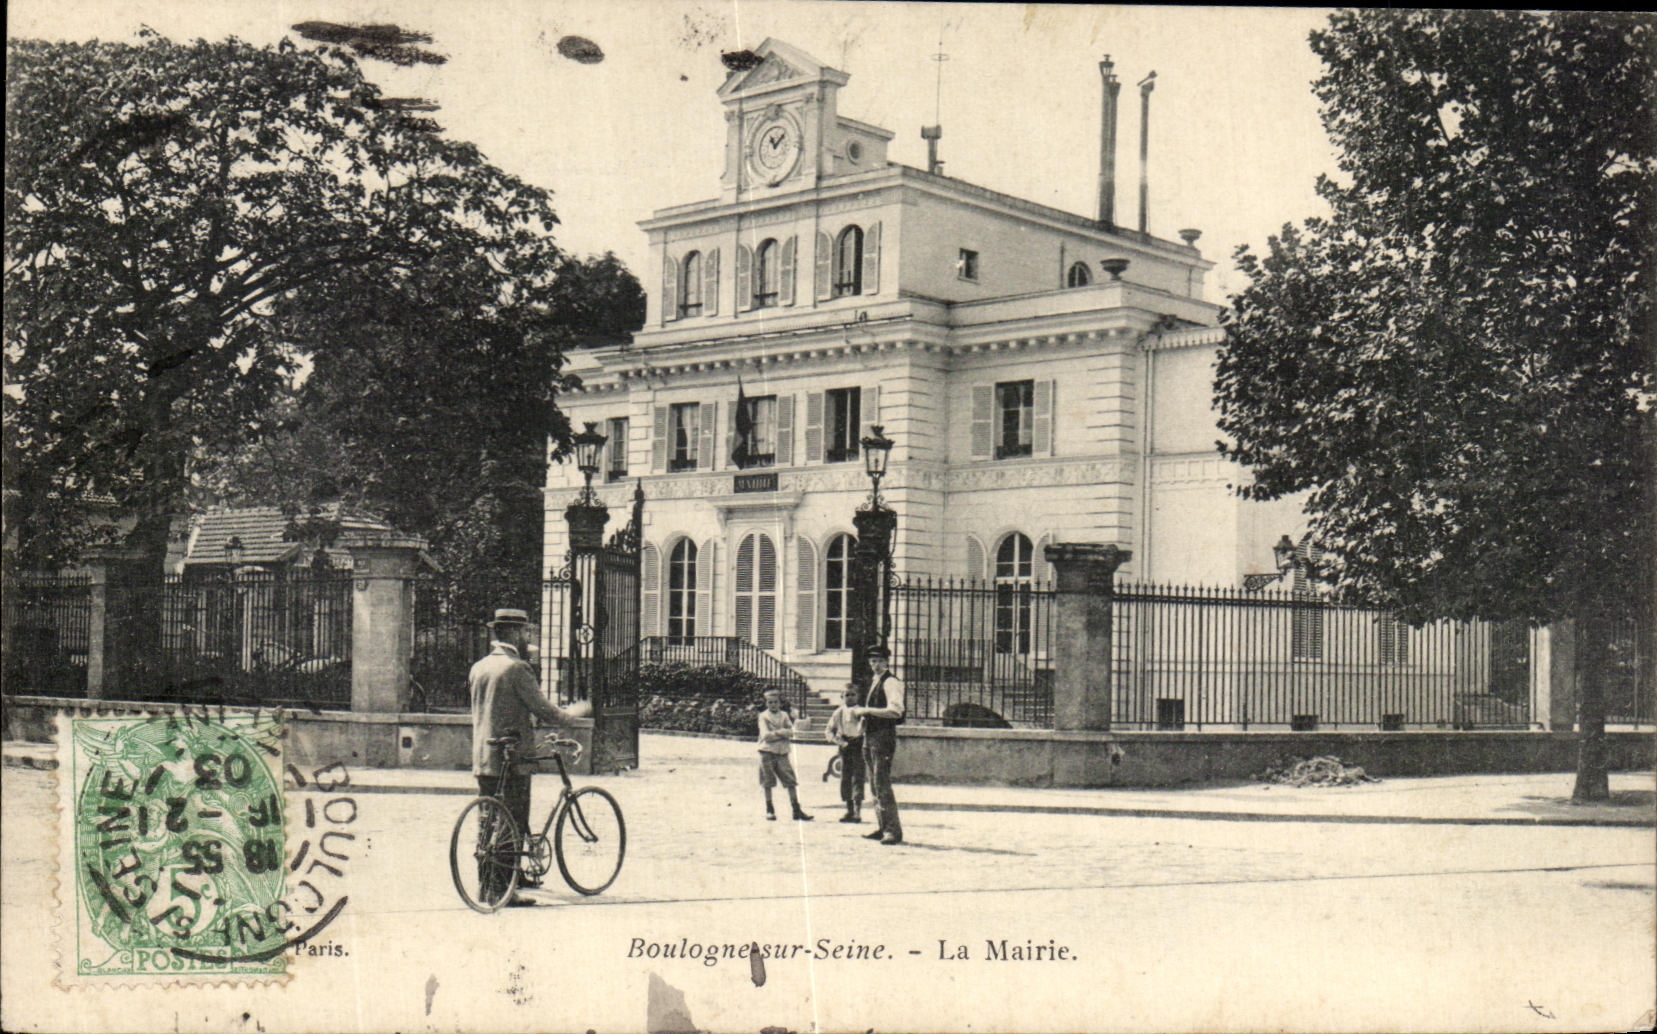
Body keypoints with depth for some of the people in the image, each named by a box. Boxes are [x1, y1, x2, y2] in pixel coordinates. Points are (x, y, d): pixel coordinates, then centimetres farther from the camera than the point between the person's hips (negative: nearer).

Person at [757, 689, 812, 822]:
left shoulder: (784, 715, 11)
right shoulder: (763, 716, 0)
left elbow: (791, 732, -1)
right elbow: (766, 735, -12)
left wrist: (776, 732, -14)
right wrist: (783, 733, -9)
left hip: (782, 753, 3)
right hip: (767, 752, -3)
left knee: (791, 782, 0)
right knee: (768, 783, 1)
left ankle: (796, 811, 4)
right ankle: (769, 810, 12)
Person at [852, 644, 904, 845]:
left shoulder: (890, 682, -10)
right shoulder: (874, 682, 19)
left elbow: (895, 711, -22)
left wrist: (866, 711, -21)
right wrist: (861, 712, 11)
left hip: (884, 736, -10)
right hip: (871, 736, 10)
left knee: (882, 784, -12)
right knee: (874, 785, 11)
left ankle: (894, 830, -10)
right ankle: (883, 828, 17)